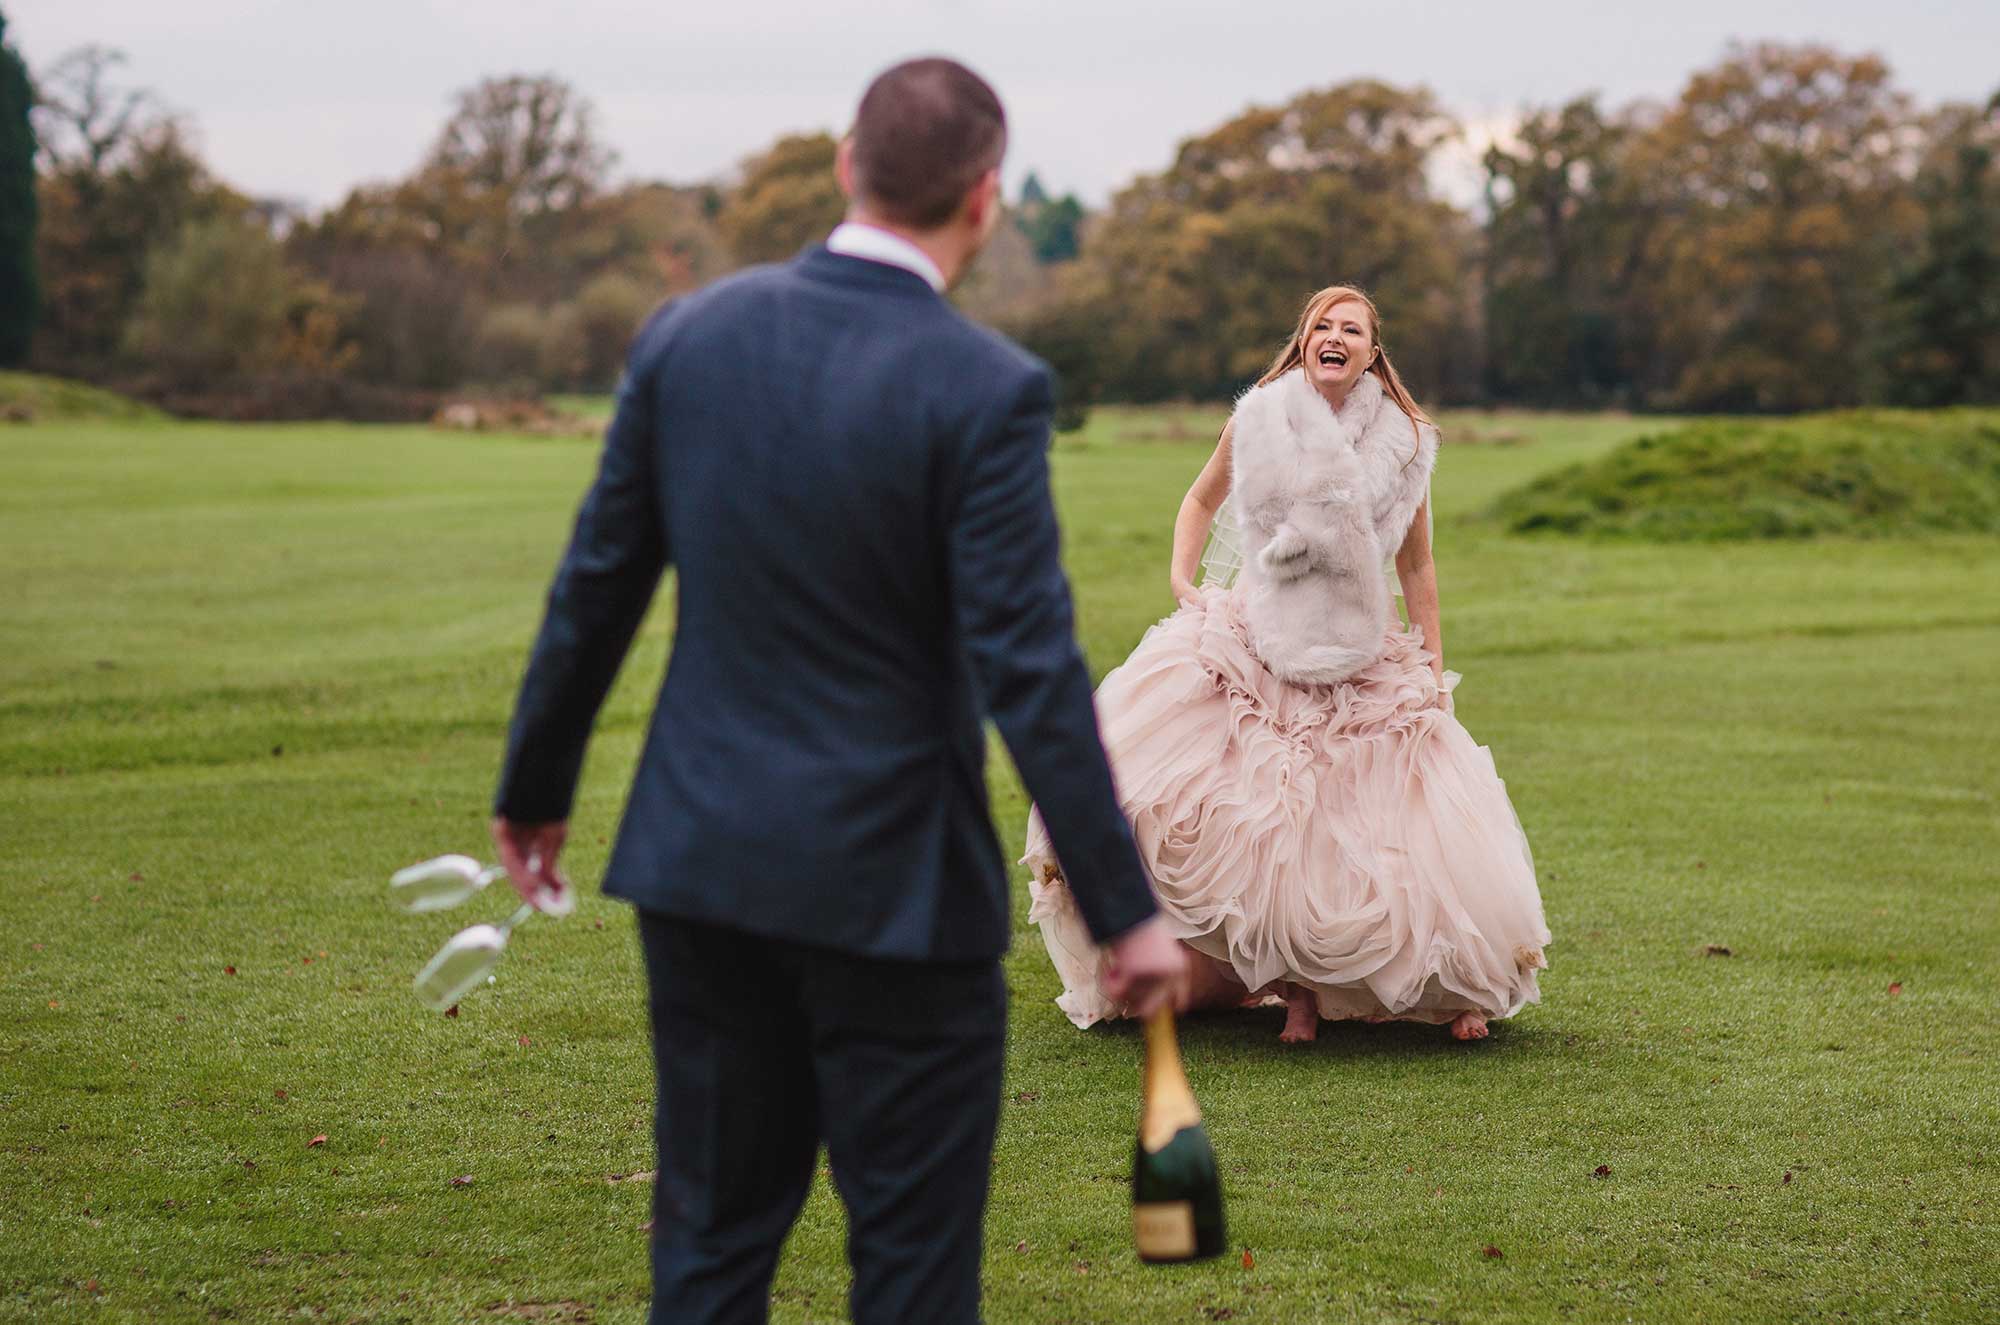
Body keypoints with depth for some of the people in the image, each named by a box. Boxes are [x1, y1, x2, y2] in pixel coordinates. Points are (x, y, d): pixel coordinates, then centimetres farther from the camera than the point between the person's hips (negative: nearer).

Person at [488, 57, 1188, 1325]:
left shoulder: (692, 331, 0)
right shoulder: (985, 390, -16)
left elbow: (596, 585, 6)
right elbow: (1030, 668, -17)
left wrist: (535, 789, 19)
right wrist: (1126, 909, -11)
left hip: (701, 855, 5)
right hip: (890, 884, -5)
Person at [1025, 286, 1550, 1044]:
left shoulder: (1402, 441, -2)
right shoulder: (1258, 420, -1)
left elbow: (1415, 566, 7)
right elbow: (1201, 500, 17)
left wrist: (1434, 672, 5)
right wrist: (1181, 581, 3)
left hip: (1361, 664, 0)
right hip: (1251, 647, 1)